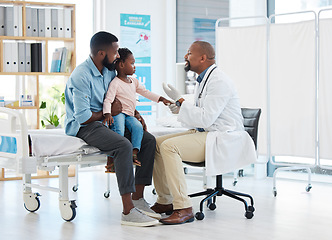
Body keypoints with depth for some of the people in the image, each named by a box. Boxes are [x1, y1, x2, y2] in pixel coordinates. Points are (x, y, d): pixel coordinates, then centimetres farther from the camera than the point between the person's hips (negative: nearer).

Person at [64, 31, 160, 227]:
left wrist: (135, 113, 7)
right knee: (123, 145, -34)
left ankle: (138, 199, -7)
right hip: (84, 127, -9)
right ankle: (128, 211, -34)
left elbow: (121, 100, 25)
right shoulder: (81, 76, -18)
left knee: (149, 140, -8)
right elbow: (82, 117, -22)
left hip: (104, 123, 9)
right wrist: (108, 113, -10)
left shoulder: (109, 71, 10)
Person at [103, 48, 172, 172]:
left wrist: (161, 99, 18)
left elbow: (146, 92, 26)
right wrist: (107, 114, -32)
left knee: (138, 127, -24)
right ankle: (111, 159, -32)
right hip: (118, 113, -7)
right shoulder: (115, 83, -8)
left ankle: (134, 152, -29)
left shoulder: (134, 81, 18)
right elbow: (108, 100, -16)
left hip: (129, 115, 7)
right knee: (119, 131, -32)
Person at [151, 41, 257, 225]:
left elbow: (205, 118, -24)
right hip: (203, 133, 10)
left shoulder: (219, 81, -17)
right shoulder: (203, 80, 16)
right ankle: (165, 201, 8)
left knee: (169, 146, -28)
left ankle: (183, 208, -26)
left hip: (223, 138, -10)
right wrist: (180, 109, 6)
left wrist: (180, 101, -16)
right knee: (157, 143, 1)